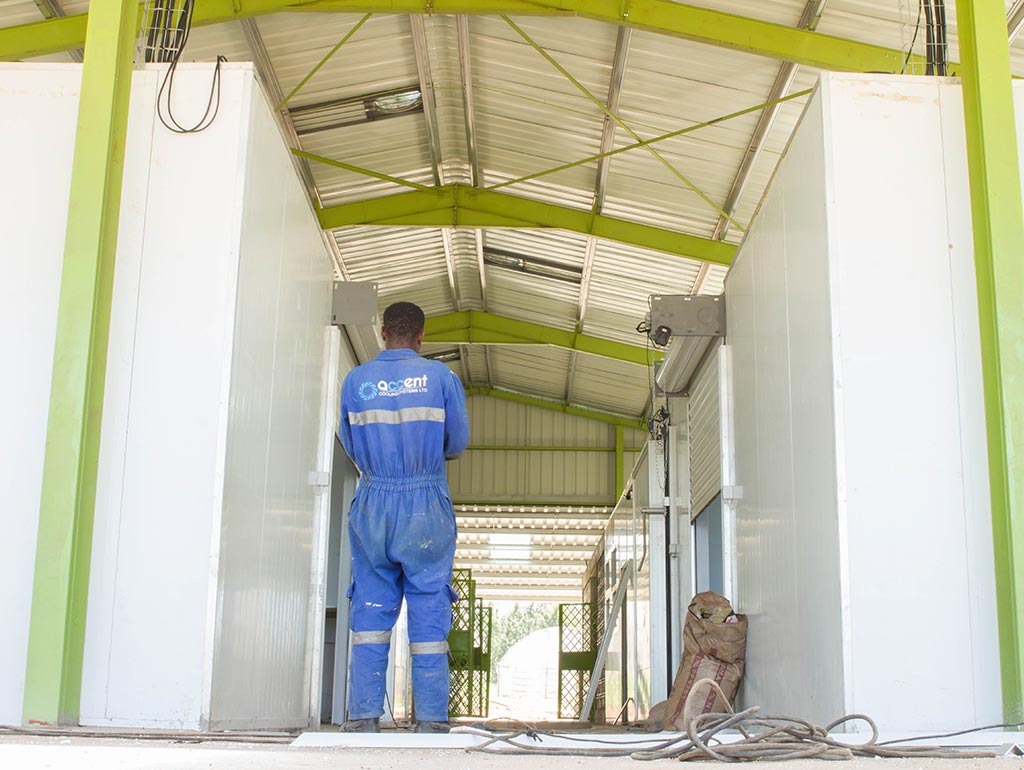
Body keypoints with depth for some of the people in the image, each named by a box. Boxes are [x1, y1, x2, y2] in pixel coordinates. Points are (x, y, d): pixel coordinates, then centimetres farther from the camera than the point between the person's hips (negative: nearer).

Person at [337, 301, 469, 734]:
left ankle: (363, 717, 2)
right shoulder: (440, 377, -1)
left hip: (373, 504, 2)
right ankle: (431, 719, 1)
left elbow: (349, 444, 10)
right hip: (426, 508, -1)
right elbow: (458, 442, 4)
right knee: (429, 609, 2)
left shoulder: (356, 380, 3)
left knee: (371, 609, 6)